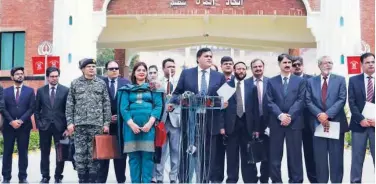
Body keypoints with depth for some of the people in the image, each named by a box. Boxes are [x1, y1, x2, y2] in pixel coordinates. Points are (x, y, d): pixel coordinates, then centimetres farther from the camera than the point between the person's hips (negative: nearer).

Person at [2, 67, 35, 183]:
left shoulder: (30, 90, 7)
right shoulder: (6, 91, 9)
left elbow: (31, 108, -1)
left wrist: (21, 121, -12)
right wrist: (11, 121, -12)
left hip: (24, 126, 0)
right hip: (9, 125, 1)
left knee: (23, 152, 3)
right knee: (7, 152, 3)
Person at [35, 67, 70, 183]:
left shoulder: (65, 90, 0)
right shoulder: (41, 90, 6)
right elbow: (37, 109, 9)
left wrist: (67, 126, -5)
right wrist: (38, 123, 0)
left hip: (60, 126, -1)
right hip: (44, 126, 1)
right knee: (44, 153, 7)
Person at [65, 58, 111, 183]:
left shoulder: (101, 83, 7)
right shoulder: (75, 83, 6)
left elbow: (106, 105, 6)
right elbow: (69, 105, 5)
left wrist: (106, 123, 0)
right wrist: (70, 122, -2)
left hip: (96, 124, 0)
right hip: (79, 124, 0)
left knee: (94, 154, 2)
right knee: (80, 154, 1)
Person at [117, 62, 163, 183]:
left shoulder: (153, 88, 10)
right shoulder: (127, 89, 12)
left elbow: (158, 106, 0)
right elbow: (123, 108, 3)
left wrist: (150, 123, -12)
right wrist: (131, 124, -11)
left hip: (148, 126, -1)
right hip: (131, 126, 1)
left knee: (147, 156, -1)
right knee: (133, 156, 4)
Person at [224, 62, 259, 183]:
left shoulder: (251, 86, 7)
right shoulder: (226, 85, 2)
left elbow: (255, 108, 4)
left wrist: (256, 127, -1)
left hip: (247, 123, 1)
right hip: (231, 123, -1)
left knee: (248, 154, 7)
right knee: (232, 155, 6)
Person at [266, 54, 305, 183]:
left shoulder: (300, 81, 8)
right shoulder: (271, 81, 9)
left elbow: (300, 101, -2)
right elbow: (270, 102, 1)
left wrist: (289, 116, -14)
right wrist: (280, 115, -13)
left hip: (294, 122, -1)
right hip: (276, 122, 1)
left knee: (295, 155, 3)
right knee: (275, 155, 4)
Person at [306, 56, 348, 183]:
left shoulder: (340, 80, 5)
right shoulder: (311, 81, 9)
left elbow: (342, 99, -5)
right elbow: (308, 101, 2)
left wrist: (327, 114, -16)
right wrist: (319, 114, -14)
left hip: (336, 122, -1)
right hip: (318, 122, 1)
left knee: (336, 157, 3)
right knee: (320, 157, 4)